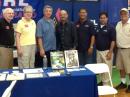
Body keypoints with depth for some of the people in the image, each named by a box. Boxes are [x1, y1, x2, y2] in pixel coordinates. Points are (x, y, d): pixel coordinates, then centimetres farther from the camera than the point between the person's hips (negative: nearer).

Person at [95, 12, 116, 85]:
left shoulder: (111, 28, -6)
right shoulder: (97, 28, 9)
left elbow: (113, 41, -10)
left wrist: (110, 52, -15)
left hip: (107, 51, -5)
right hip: (98, 51, 5)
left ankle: (107, 83, 9)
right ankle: (103, 81, 26)